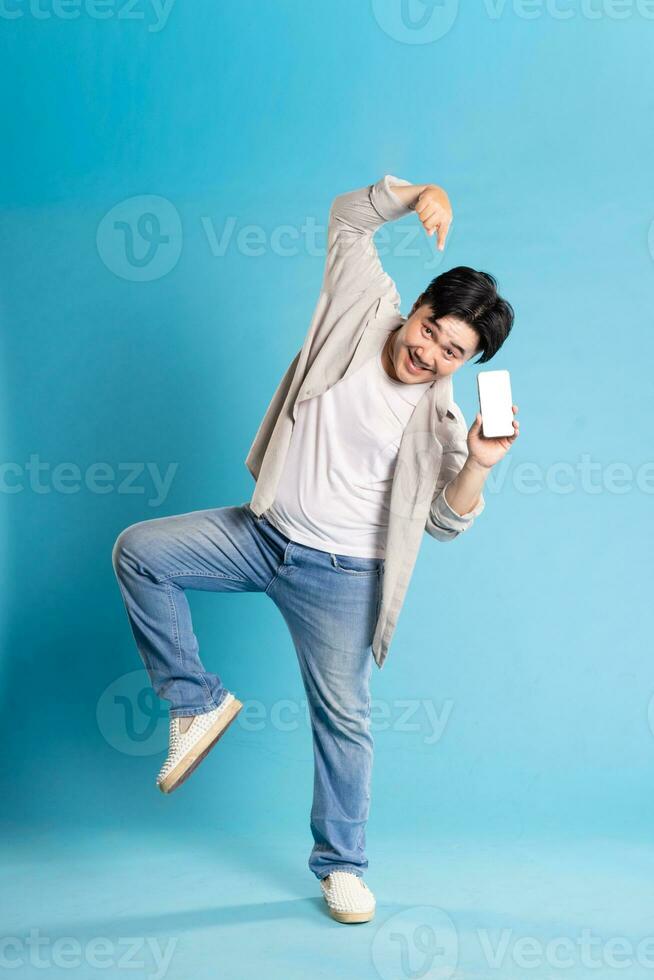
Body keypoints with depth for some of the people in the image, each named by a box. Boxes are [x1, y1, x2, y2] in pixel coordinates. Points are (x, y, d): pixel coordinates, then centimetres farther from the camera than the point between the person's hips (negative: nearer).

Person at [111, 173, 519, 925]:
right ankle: (198, 701, 0)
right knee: (139, 551, -13)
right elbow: (348, 218, 4)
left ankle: (341, 865, 21)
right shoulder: (365, 310, -5)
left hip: (339, 575, -2)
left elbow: (446, 520, -8)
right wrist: (417, 195, -11)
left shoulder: (439, 419, -10)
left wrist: (479, 465, -25)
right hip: (263, 531, 3)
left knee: (343, 716, 3)